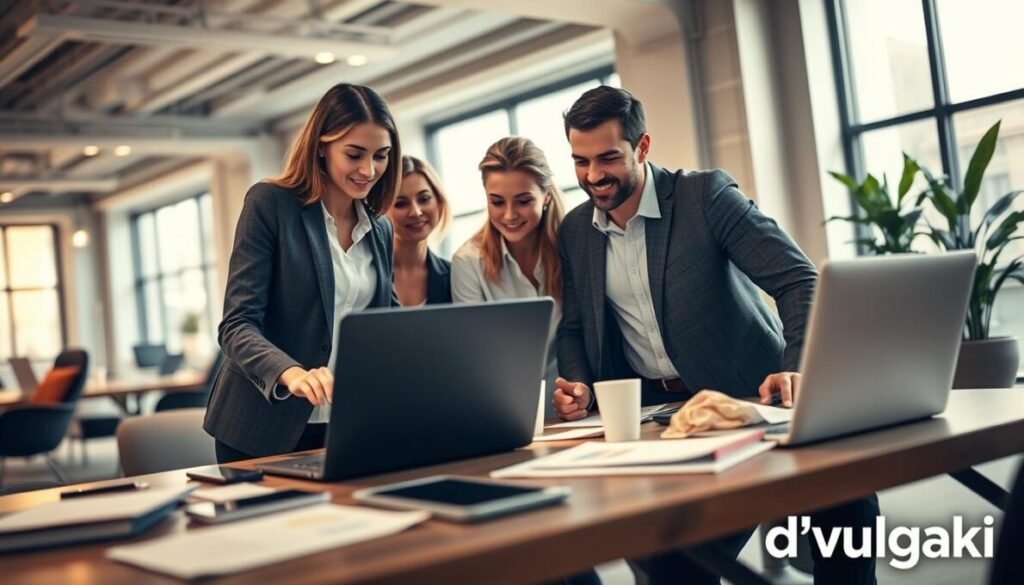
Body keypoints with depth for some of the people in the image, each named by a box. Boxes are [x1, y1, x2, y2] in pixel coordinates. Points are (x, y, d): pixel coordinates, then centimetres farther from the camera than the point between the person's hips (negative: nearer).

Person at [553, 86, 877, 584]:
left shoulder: (706, 195, -9)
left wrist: (797, 369, -32)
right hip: (652, 410, 3)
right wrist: (576, 386, -9)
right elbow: (573, 328, 13)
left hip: (745, 394, -3)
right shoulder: (574, 231, 6)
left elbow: (800, 281, -15)